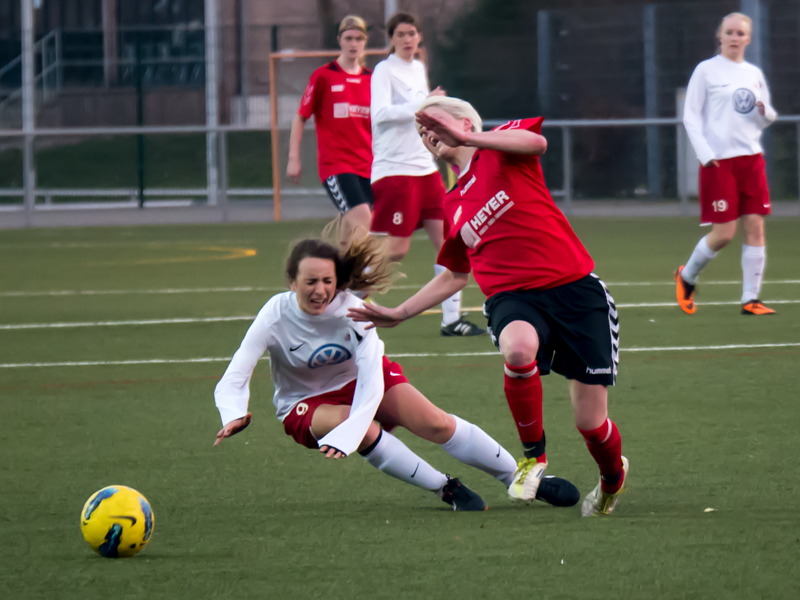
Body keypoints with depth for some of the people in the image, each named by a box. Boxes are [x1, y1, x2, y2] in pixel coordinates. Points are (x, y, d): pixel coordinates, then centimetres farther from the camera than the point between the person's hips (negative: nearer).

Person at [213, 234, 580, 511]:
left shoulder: (351, 309, -26)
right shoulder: (275, 317, -27)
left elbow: (371, 385, -33)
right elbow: (232, 381, -30)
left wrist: (346, 436, -48)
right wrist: (235, 416, -53)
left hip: (361, 381, 1)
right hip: (307, 403, -1)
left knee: (436, 423, -20)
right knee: (366, 431, -34)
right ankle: (447, 490, -19)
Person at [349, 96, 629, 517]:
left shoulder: (502, 150, 4)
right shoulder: (452, 207, 18)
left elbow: (536, 142, -22)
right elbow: (455, 276, 31)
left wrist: (463, 137, -27)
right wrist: (398, 314, 26)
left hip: (574, 289, -3)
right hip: (511, 298, 3)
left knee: (591, 423, -4)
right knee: (518, 346, -37)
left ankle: (613, 478, 33)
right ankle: (533, 455, -13)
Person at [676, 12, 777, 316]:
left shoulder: (754, 74, 13)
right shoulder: (706, 71, -1)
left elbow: (766, 118, 21)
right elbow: (691, 116, -3)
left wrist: (765, 112, -4)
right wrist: (705, 154, -14)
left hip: (751, 158, 5)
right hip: (719, 160, -5)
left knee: (755, 228, -3)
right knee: (723, 233, -7)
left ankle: (751, 299, 1)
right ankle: (686, 277, 18)